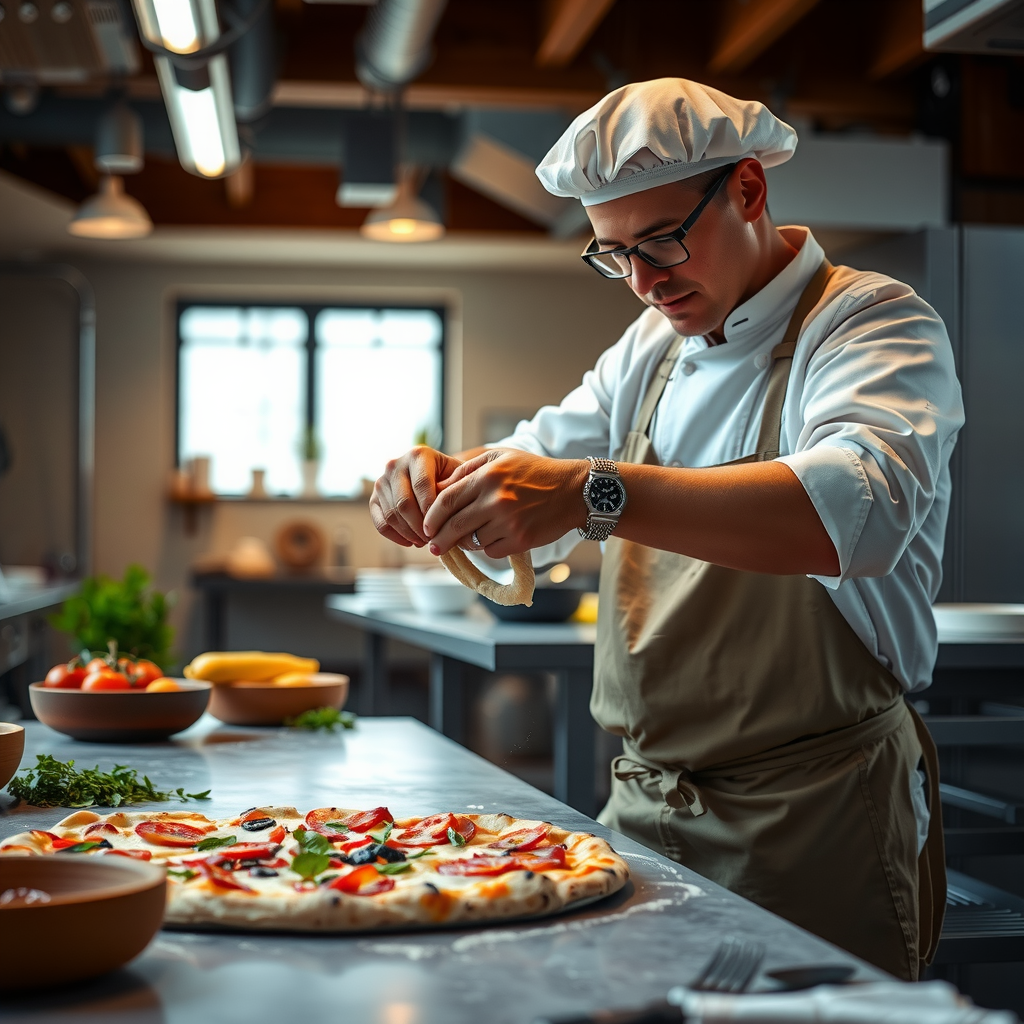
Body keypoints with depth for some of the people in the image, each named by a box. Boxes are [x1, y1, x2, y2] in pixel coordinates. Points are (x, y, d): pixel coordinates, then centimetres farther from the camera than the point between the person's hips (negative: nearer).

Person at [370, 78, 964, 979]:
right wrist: (442, 485, -8)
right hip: (646, 803, 7)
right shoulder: (651, 349, 13)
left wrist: (597, 492, -41)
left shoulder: (874, 324, -11)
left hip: (813, 819, -6)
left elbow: (863, 506, -31)